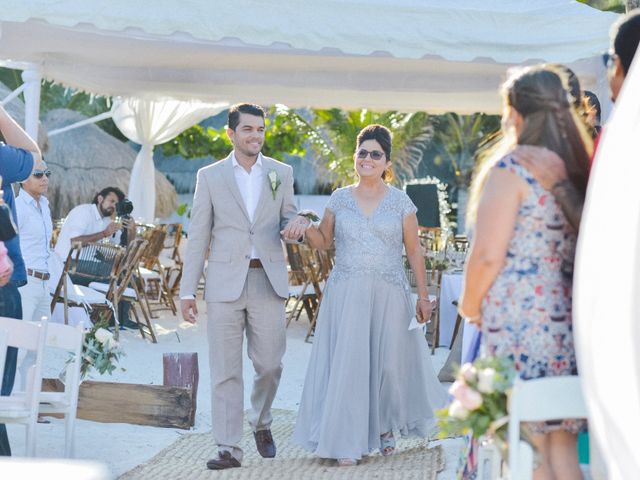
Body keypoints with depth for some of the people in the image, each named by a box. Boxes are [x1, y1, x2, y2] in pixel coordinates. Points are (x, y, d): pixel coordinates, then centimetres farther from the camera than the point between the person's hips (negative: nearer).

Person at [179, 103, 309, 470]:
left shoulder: (281, 173, 9)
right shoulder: (210, 176, 5)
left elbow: (287, 223, 16)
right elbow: (198, 236, 5)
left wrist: (296, 223, -10)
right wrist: (188, 290, 0)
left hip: (268, 281, 1)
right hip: (225, 283, -1)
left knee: (270, 364, 3)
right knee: (226, 370, 0)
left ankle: (261, 422, 30)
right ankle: (229, 449, 3)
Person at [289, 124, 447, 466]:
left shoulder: (400, 202, 2)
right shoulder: (340, 199, 6)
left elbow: (414, 251, 3)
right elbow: (323, 241, 13)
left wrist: (423, 296, 0)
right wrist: (306, 229, -9)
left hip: (389, 294, -1)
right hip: (346, 295, 1)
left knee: (388, 361, 4)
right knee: (347, 363, -4)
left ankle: (385, 427, 28)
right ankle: (347, 441, -1)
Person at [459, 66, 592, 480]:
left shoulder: (510, 171, -10)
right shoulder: (579, 170, 12)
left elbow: (488, 255, -14)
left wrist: (470, 306, 2)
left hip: (519, 320, -7)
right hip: (570, 318, 7)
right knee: (563, 446, 10)